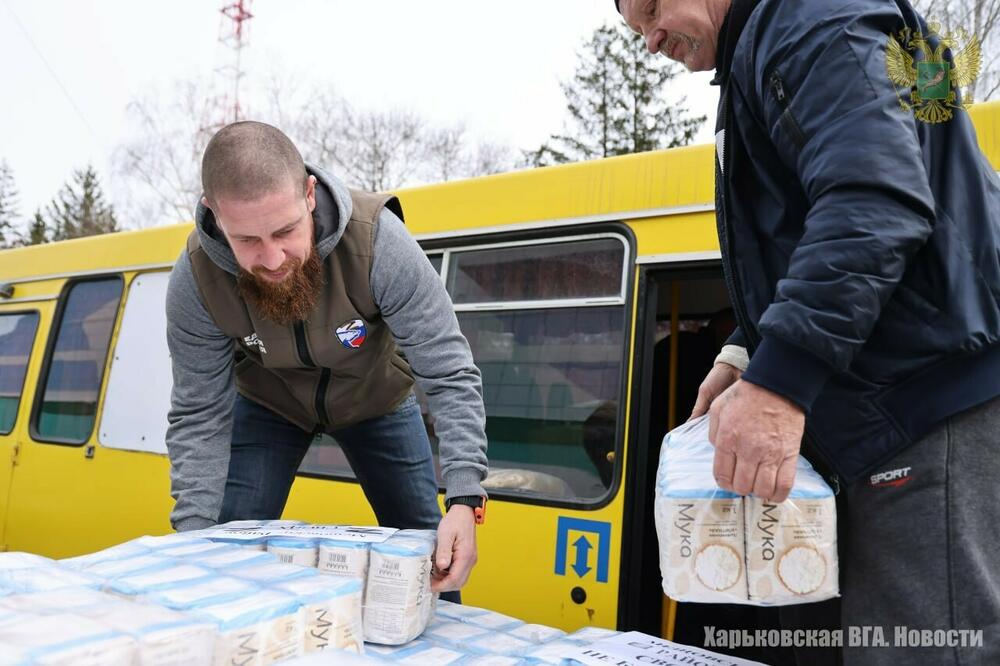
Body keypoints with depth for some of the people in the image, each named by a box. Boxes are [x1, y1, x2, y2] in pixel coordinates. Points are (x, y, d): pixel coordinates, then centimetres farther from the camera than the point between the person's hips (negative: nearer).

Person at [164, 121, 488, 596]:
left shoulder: (377, 241, -38)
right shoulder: (195, 280, -30)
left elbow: (450, 376, -34)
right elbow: (199, 416, -20)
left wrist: (463, 501, -45)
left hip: (377, 398, 0)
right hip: (268, 404, 1)